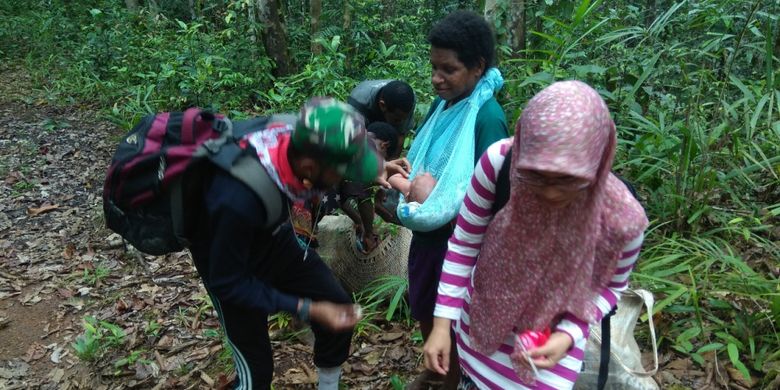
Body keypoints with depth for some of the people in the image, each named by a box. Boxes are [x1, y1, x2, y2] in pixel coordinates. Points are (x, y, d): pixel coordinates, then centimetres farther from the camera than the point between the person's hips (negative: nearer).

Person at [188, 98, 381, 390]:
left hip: (274, 239, 6)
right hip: (229, 266, -5)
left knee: (340, 308, 6)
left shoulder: (298, 139, -27)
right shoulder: (238, 200, -43)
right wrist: (307, 309, -27)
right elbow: (227, 284, -27)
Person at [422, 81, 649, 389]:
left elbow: (611, 285, -7)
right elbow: (464, 243, -14)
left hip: (550, 337, -1)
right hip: (479, 319, 2)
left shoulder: (622, 220, -29)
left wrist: (568, 335, -22)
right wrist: (442, 322, -12)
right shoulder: (499, 162, -29)